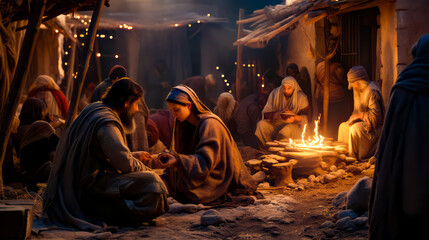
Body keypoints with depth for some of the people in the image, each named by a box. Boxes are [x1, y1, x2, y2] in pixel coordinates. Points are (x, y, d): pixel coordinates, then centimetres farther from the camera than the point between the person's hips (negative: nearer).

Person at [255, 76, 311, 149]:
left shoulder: (301, 98, -2)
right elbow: (266, 113, -3)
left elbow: (308, 117, -4)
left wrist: (295, 118, -22)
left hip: (294, 124, -3)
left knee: (287, 130, -37)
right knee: (261, 124, -24)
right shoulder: (275, 94, 2)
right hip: (275, 122, 3)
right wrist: (280, 114, -20)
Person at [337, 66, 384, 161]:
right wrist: (353, 118, -1)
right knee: (343, 126, 14)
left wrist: (359, 115, -19)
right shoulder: (357, 90, 9)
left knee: (355, 129, -32)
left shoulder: (372, 92, -24)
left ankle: (353, 157, -24)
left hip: (376, 126, -11)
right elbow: (357, 110, 20)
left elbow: (375, 116, -30)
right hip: (363, 122, 11)